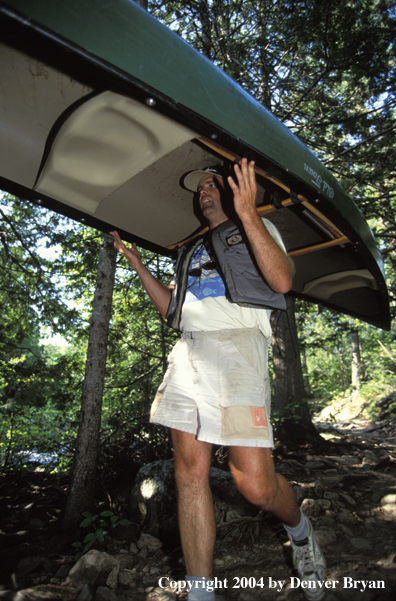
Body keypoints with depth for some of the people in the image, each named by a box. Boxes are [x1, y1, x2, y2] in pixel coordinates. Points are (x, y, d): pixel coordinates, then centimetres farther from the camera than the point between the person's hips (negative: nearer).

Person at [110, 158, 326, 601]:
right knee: (189, 472, 1)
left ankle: (300, 532, 25)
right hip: (188, 352, 6)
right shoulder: (190, 252, 30)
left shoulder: (257, 228, 15)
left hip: (235, 343, -5)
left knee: (255, 483, -9)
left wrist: (248, 214, -12)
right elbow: (171, 309, 26)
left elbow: (283, 281, -4)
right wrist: (138, 265, 23)